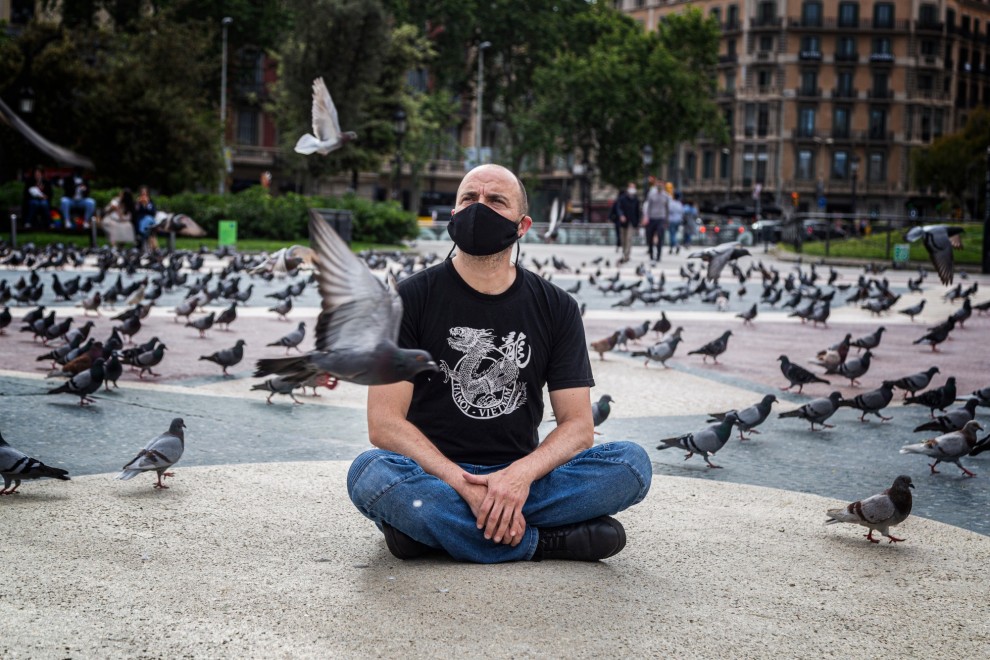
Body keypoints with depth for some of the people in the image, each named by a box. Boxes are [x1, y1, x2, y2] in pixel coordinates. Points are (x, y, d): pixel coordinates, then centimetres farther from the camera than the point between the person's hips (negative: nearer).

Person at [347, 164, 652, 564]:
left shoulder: (556, 308, 6)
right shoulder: (412, 299, -1)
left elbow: (578, 424, 2)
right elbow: (384, 422, -9)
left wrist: (522, 474, -20)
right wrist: (464, 485, -23)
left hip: (518, 481, 2)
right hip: (434, 478, -2)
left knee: (632, 462, -20)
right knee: (370, 474, -35)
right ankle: (544, 542, -25)